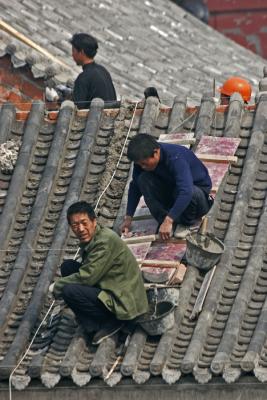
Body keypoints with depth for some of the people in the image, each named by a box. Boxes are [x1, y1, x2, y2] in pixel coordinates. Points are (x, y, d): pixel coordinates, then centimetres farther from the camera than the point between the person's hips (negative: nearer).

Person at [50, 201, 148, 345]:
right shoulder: (89, 239, 5)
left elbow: (87, 277, -23)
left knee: (69, 291, -23)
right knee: (68, 266, 5)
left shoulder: (106, 241, -23)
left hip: (123, 302, -10)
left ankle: (110, 322, -5)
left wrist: (56, 286, -10)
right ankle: (91, 324, 5)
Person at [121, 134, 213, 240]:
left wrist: (168, 221, -49)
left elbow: (186, 192, -46)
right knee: (143, 179, -21)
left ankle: (189, 222, -10)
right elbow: (135, 186, -3)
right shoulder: (143, 158, -15)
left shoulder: (176, 159, -35)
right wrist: (128, 218, -7)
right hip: (171, 188, 5)